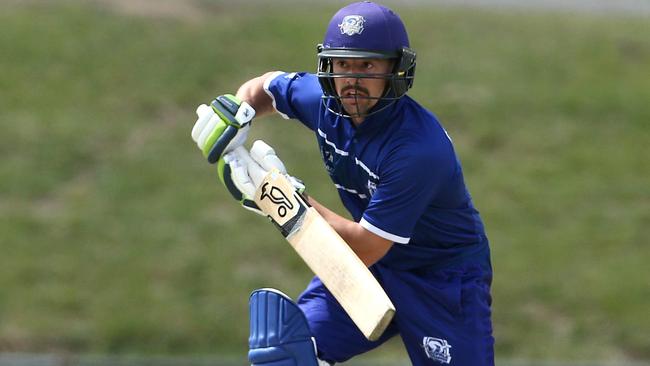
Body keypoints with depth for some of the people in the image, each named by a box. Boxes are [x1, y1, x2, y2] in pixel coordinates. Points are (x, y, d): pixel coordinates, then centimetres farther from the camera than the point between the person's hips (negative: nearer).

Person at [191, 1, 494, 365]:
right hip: (372, 268, 6)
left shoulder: (421, 147, -33)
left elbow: (364, 248, -29)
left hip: (445, 279, -6)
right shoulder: (325, 102, -11)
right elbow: (267, 86, 13)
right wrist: (235, 114, -9)